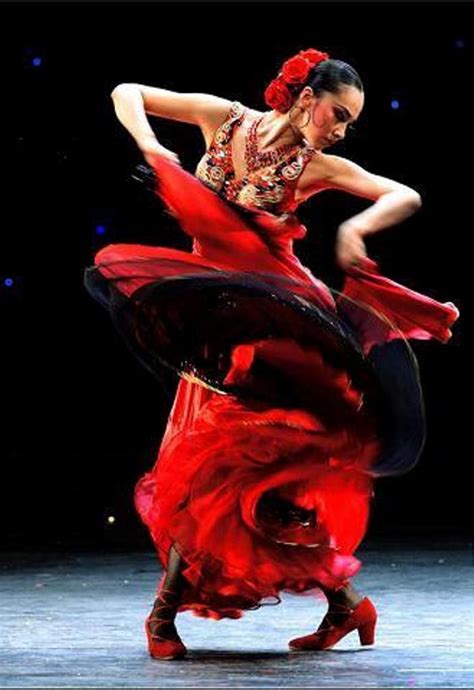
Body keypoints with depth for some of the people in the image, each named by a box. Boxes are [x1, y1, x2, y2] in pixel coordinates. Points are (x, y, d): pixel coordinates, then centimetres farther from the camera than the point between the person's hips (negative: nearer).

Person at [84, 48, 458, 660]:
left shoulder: (319, 168, 1)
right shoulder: (224, 120, 2)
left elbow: (408, 197, -5)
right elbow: (127, 94, 5)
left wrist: (357, 226, -22)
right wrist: (150, 147, -14)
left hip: (269, 315, -2)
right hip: (214, 316, 2)